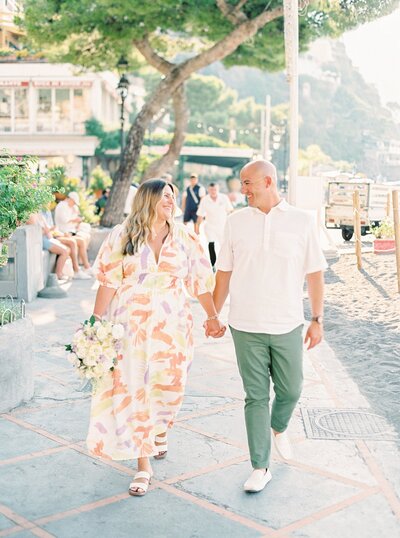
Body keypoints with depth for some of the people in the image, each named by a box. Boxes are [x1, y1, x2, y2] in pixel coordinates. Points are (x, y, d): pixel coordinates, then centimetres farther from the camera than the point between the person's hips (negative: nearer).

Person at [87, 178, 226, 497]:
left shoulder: (185, 238, 4)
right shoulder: (122, 236, 1)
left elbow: (201, 282, 7)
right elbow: (109, 283, 0)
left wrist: (213, 317, 5)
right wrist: (96, 324, -4)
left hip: (171, 327, 1)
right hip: (131, 327, -1)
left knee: (168, 387, 5)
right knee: (133, 392, -1)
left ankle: (159, 429, 41)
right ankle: (143, 466, 11)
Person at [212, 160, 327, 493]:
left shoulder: (302, 221, -2)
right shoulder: (237, 221, 2)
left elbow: (314, 274, 2)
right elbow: (224, 273, 8)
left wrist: (317, 320, 0)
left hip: (288, 326, 0)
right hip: (246, 326, 0)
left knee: (290, 390, 11)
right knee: (256, 396, 4)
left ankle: (278, 428, 44)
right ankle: (261, 468, 14)